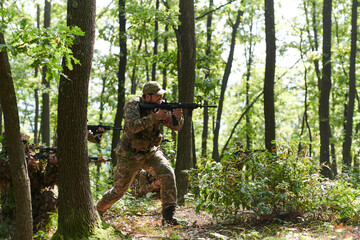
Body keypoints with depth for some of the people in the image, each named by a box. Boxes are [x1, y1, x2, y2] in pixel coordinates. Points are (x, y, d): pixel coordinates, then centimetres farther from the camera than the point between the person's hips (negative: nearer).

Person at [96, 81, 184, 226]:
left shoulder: (159, 107, -4)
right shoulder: (132, 105, -17)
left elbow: (175, 126, -6)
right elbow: (133, 126, -33)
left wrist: (177, 117, -29)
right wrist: (154, 117, -39)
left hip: (151, 153, 4)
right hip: (130, 155, -4)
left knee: (167, 175, -21)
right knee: (119, 190, 3)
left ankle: (168, 216, -17)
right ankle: (98, 211, 31)